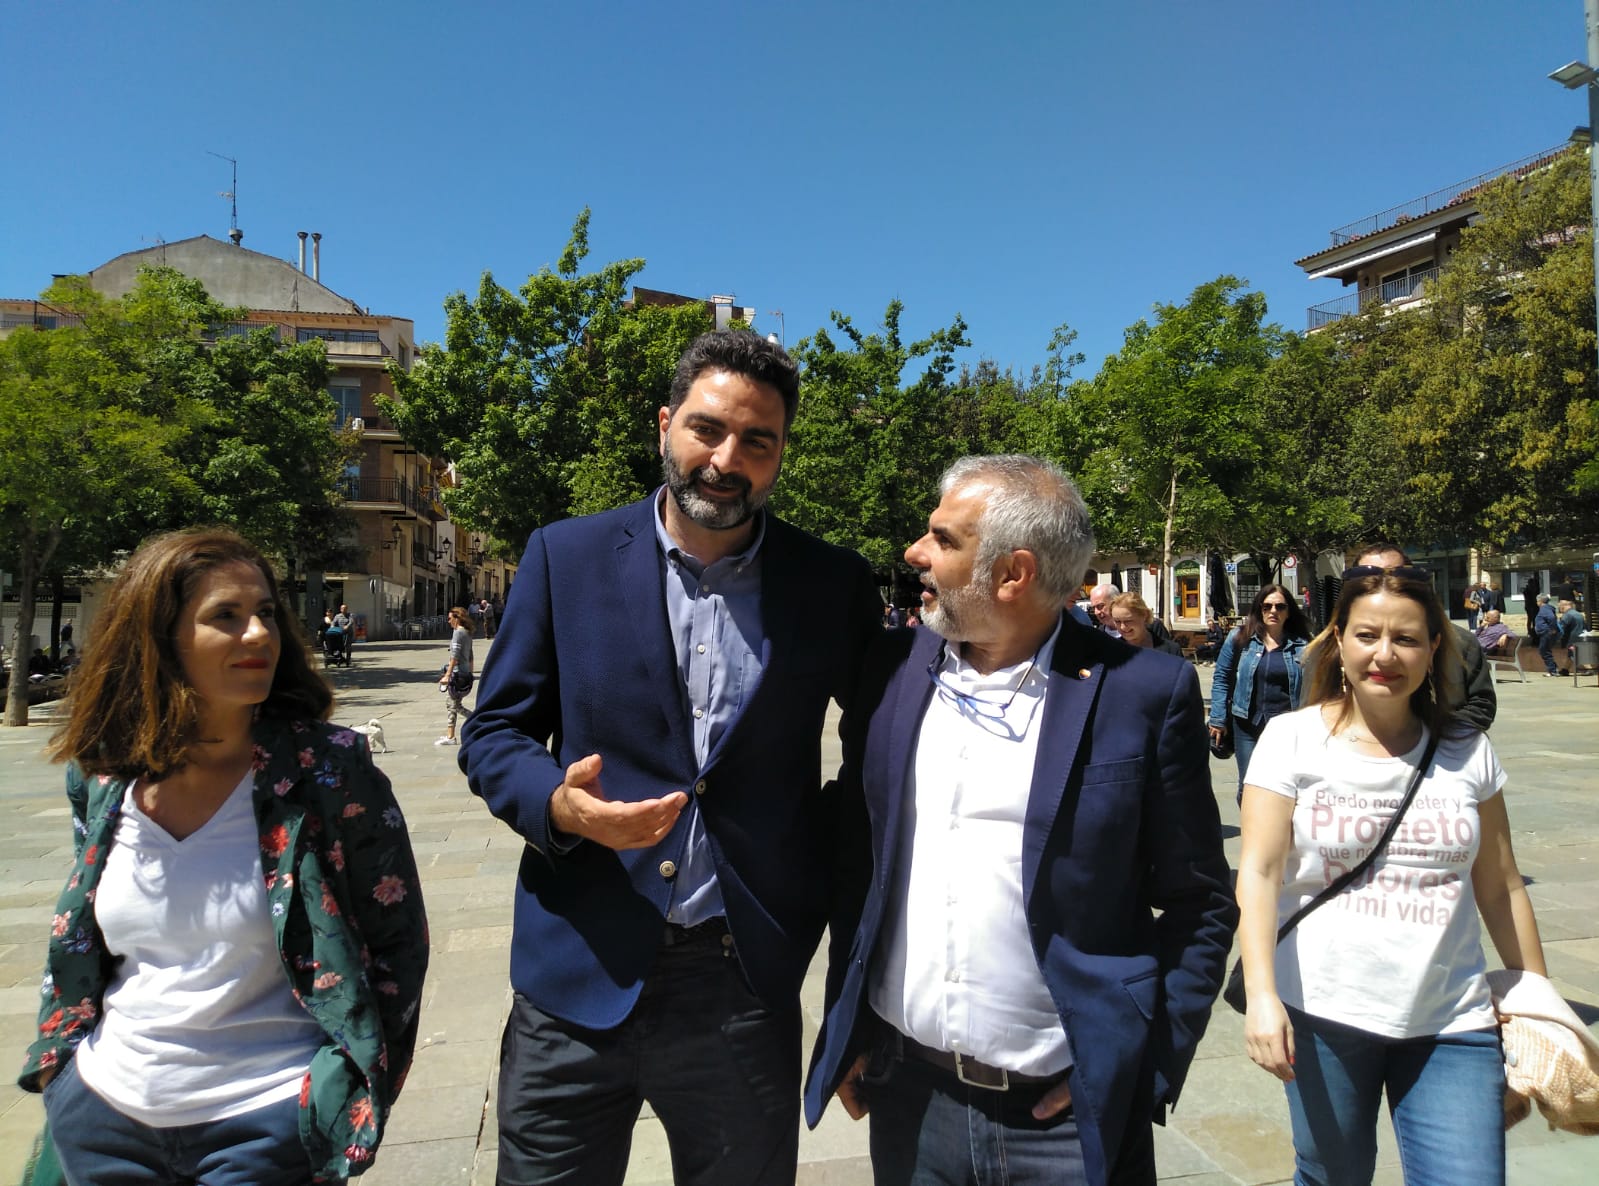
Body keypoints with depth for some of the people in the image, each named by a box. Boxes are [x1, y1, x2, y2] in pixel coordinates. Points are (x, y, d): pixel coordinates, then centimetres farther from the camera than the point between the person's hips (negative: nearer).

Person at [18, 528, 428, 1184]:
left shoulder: (328, 768, -16)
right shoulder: (100, 779, -3)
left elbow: (398, 939, -9)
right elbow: (80, 933, 15)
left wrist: (348, 1103, -8)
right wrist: (59, 1054, 11)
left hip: (267, 1121, -4)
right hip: (100, 1107, 5)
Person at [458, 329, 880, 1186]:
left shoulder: (834, 585, -1)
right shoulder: (567, 556, -2)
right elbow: (493, 732, 3)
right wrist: (559, 802, -18)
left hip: (749, 986, 1)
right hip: (578, 979, 0)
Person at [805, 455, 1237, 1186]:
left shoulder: (1143, 692, -10)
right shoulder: (893, 668, -1)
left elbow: (1200, 905, -3)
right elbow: (853, 851, 7)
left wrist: (1145, 1071, -8)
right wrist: (848, 1028, 6)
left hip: (1070, 1115, -3)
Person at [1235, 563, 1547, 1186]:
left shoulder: (1467, 751, 3)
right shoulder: (1293, 739, -6)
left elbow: (1500, 888, 10)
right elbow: (1259, 871, -10)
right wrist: (1261, 993, -19)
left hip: (1452, 1024, 2)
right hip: (1322, 1013, -2)